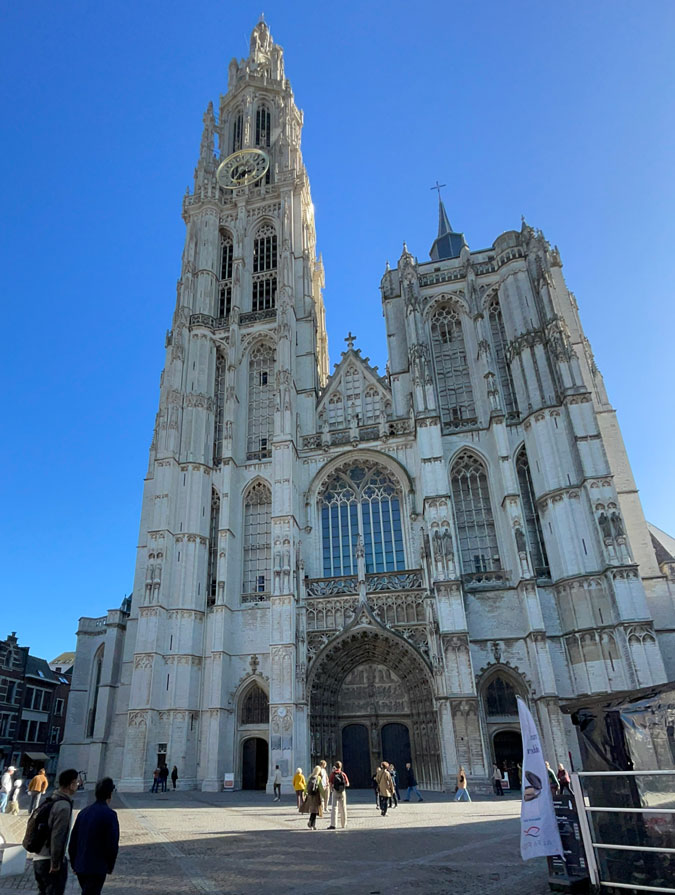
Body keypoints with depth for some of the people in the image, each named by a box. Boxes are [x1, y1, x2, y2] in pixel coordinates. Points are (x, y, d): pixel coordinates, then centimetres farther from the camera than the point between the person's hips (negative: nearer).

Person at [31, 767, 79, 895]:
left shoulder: (50, 801, 8)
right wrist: (55, 864, -15)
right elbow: (57, 837, -23)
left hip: (39, 859, 9)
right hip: (50, 861, -9)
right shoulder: (64, 806, -21)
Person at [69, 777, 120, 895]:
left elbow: (73, 840, 8)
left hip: (80, 867, 7)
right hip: (97, 868, -7)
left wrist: (74, 863, 19)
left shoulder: (83, 812, 3)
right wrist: (110, 867, -1)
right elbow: (112, 844, -16)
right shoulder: (110, 815, -17)